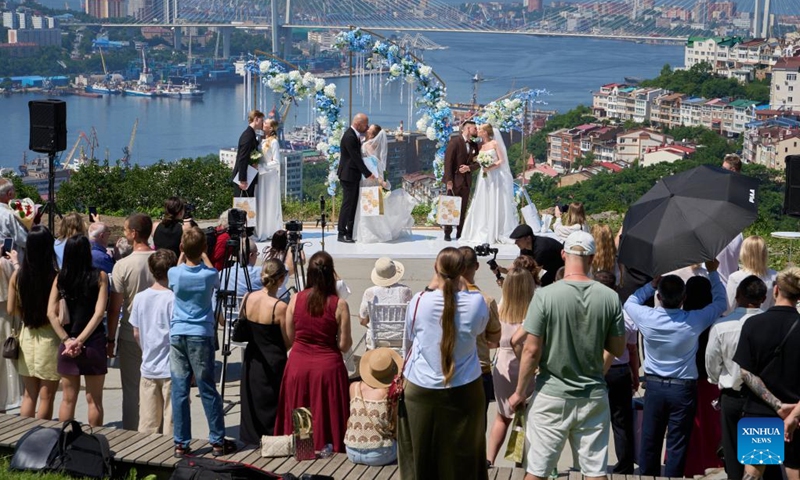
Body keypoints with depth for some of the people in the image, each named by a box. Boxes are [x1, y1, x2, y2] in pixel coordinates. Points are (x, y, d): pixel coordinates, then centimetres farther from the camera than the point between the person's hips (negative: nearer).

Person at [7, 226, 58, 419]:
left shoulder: (17, 275, -4)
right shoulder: (55, 276, -17)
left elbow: (11, 310, 2)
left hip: (27, 336, 4)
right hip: (49, 338, -4)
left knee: (28, 395, 15)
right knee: (46, 398, 6)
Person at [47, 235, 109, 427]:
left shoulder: (60, 278, 1)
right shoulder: (99, 276, -6)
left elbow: (51, 313, -5)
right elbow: (99, 312, -13)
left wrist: (67, 339, -8)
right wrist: (80, 340, -12)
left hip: (68, 344, 2)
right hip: (94, 343, -2)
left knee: (68, 399, 11)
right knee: (94, 400, 6)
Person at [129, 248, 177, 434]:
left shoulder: (140, 298, 2)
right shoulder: (174, 299, -14)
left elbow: (136, 333, 9)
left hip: (148, 368, 5)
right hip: (172, 370, -5)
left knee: (147, 426, 11)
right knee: (171, 422, 1)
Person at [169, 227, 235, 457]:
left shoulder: (175, 274, -6)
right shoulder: (208, 275, -9)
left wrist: (184, 252, 19)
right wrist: (202, 252, 19)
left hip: (177, 335, 1)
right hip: (201, 335, -1)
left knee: (179, 390, 4)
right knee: (208, 390, 4)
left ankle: (181, 443, 6)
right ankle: (217, 441, 9)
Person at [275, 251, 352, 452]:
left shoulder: (296, 300, -4)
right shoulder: (339, 305, -12)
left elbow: (289, 338, 4)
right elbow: (344, 345, -9)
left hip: (298, 365, 3)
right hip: (327, 366, -3)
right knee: (326, 413, 9)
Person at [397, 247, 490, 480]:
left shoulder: (419, 301, -15)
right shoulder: (476, 302, -14)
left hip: (421, 389, 0)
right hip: (463, 389, 0)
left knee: (420, 453, 15)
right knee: (461, 454, 14)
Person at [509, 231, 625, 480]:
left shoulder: (545, 296, -13)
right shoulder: (610, 298, -4)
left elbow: (532, 350, -12)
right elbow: (618, 349, 2)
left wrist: (520, 392, -1)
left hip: (552, 396, -3)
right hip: (594, 395, 3)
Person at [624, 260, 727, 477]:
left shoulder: (647, 318, -14)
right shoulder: (693, 321, -17)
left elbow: (630, 302, 11)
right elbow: (720, 302, 2)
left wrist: (651, 285, 11)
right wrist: (713, 273, 12)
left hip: (654, 386, 2)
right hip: (683, 388, -2)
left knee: (650, 442, 13)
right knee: (677, 446, 4)